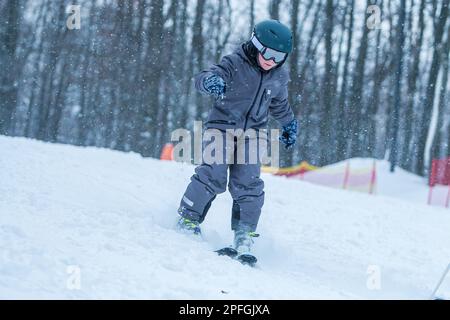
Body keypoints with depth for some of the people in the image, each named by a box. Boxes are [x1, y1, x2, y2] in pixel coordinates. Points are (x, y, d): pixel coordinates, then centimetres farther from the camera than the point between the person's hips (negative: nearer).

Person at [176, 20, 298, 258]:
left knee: (248, 185, -8)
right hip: (222, 127, -4)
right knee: (213, 175, -18)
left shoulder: (279, 78, 4)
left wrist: (289, 124, 36)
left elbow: (279, 105, 25)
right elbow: (202, 78, -25)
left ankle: (244, 236, -1)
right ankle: (188, 220, -5)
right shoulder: (235, 64, -12)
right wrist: (211, 81, -48)